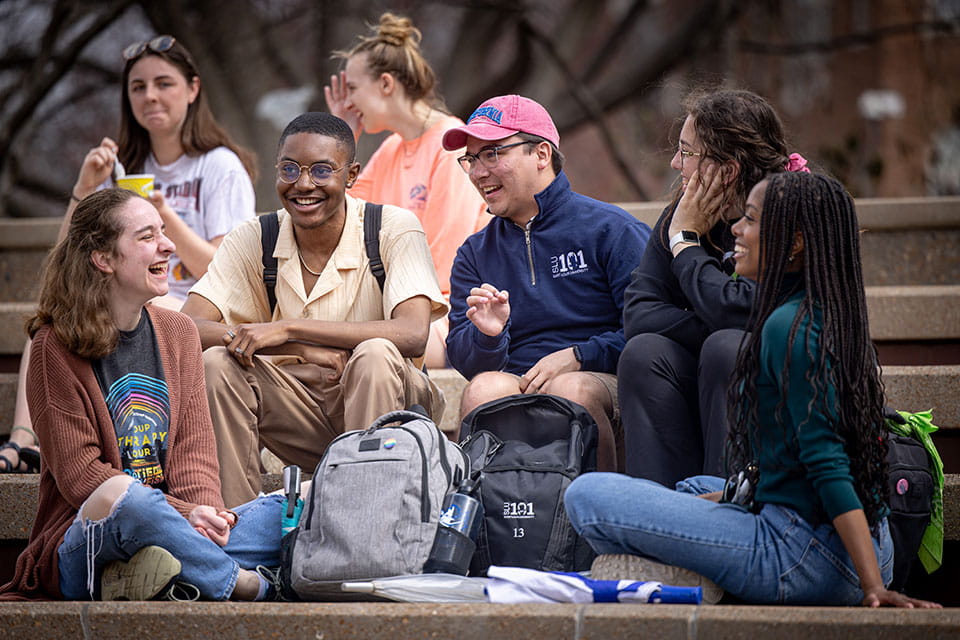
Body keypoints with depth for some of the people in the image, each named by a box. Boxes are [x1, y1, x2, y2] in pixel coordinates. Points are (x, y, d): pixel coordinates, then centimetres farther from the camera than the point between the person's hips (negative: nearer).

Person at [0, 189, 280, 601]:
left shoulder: (179, 333, 14)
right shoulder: (55, 345, -4)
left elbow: (194, 450, 8)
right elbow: (78, 472, -11)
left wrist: (205, 511, -15)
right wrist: (183, 512, -22)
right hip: (80, 545, -6)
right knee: (120, 495, -39)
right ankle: (246, 584, -23)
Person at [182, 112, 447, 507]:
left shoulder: (393, 229, -11)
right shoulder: (252, 240, -2)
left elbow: (413, 334, -26)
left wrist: (287, 329, -29)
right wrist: (304, 349, -26)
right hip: (299, 411, 3)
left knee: (375, 354, -33)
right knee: (216, 363, -21)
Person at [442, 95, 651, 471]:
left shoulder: (609, 229, 3)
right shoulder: (474, 254, 18)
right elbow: (462, 358, 10)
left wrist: (575, 357, -12)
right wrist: (486, 335, -12)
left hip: (603, 381, -3)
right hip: (519, 384, 3)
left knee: (569, 389, -35)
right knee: (484, 389, -30)